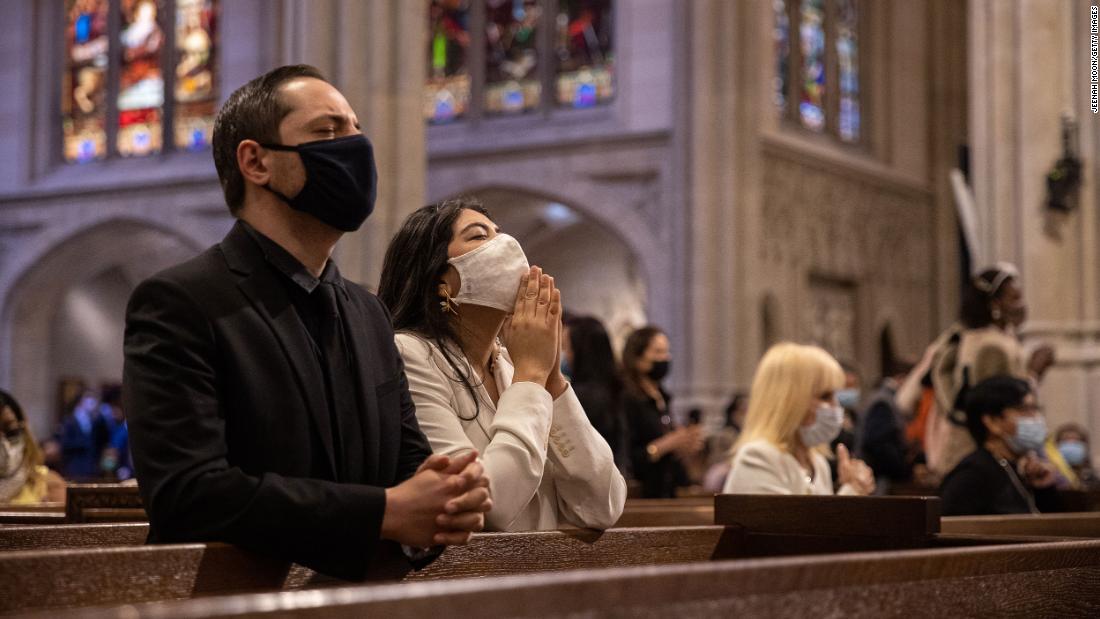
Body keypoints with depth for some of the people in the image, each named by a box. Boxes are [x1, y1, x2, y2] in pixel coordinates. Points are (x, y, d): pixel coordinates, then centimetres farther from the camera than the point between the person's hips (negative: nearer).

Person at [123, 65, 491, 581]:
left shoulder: (367, 313, 14)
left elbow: (408, 461, 13)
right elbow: (187, 494, -17)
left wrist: (447, 501, -10)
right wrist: (385, 511, -18)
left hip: (368, 599, 5)